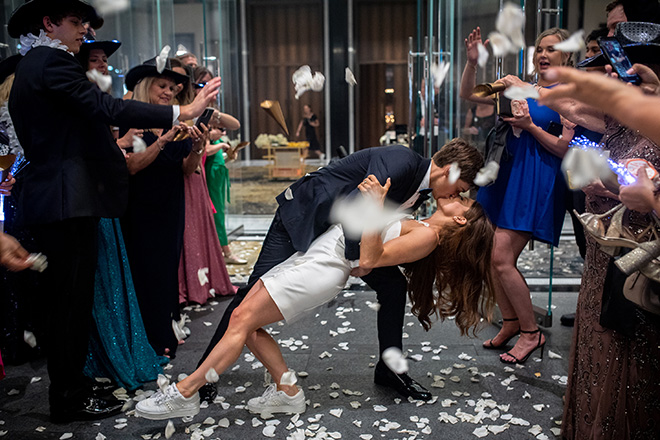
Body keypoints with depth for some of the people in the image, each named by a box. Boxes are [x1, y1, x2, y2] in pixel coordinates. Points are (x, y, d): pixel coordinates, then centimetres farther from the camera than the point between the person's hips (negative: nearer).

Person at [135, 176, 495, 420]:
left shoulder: (428, 236, -9)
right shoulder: (417, 227, 19)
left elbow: (368, 259, -19)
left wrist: (377, 205, -22)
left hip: (324, 268, -10)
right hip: (312, 254, 10)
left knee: (243, 320, -12)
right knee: (247, 322, 5)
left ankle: (184, 394, -5)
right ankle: (287, 391, 12)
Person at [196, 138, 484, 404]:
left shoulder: (421, 188, 0)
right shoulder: (400, 162, -29)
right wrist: (356, 261, -28)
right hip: (303, 216, -8)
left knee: (394, 285, 0)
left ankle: (390, 369, 16)